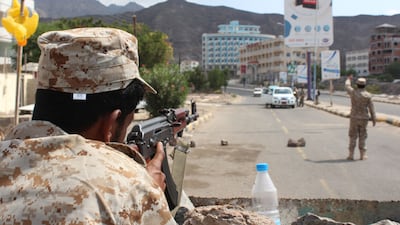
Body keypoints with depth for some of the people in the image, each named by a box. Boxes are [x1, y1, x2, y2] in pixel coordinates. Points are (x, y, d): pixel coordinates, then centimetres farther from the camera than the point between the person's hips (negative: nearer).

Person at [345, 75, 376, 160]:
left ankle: (351, 155, 4)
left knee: (353, 136, 6)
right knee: (362, 137, 8)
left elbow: (347, 86, 16)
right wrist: (374, 119, 4)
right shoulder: (368, 95, -6)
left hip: (354, 118, 0)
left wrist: (349, 79, 35)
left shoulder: (353, 92, -6)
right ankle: (362, 155, 9)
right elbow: (371, 108, -4)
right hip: (364, 118, 0)